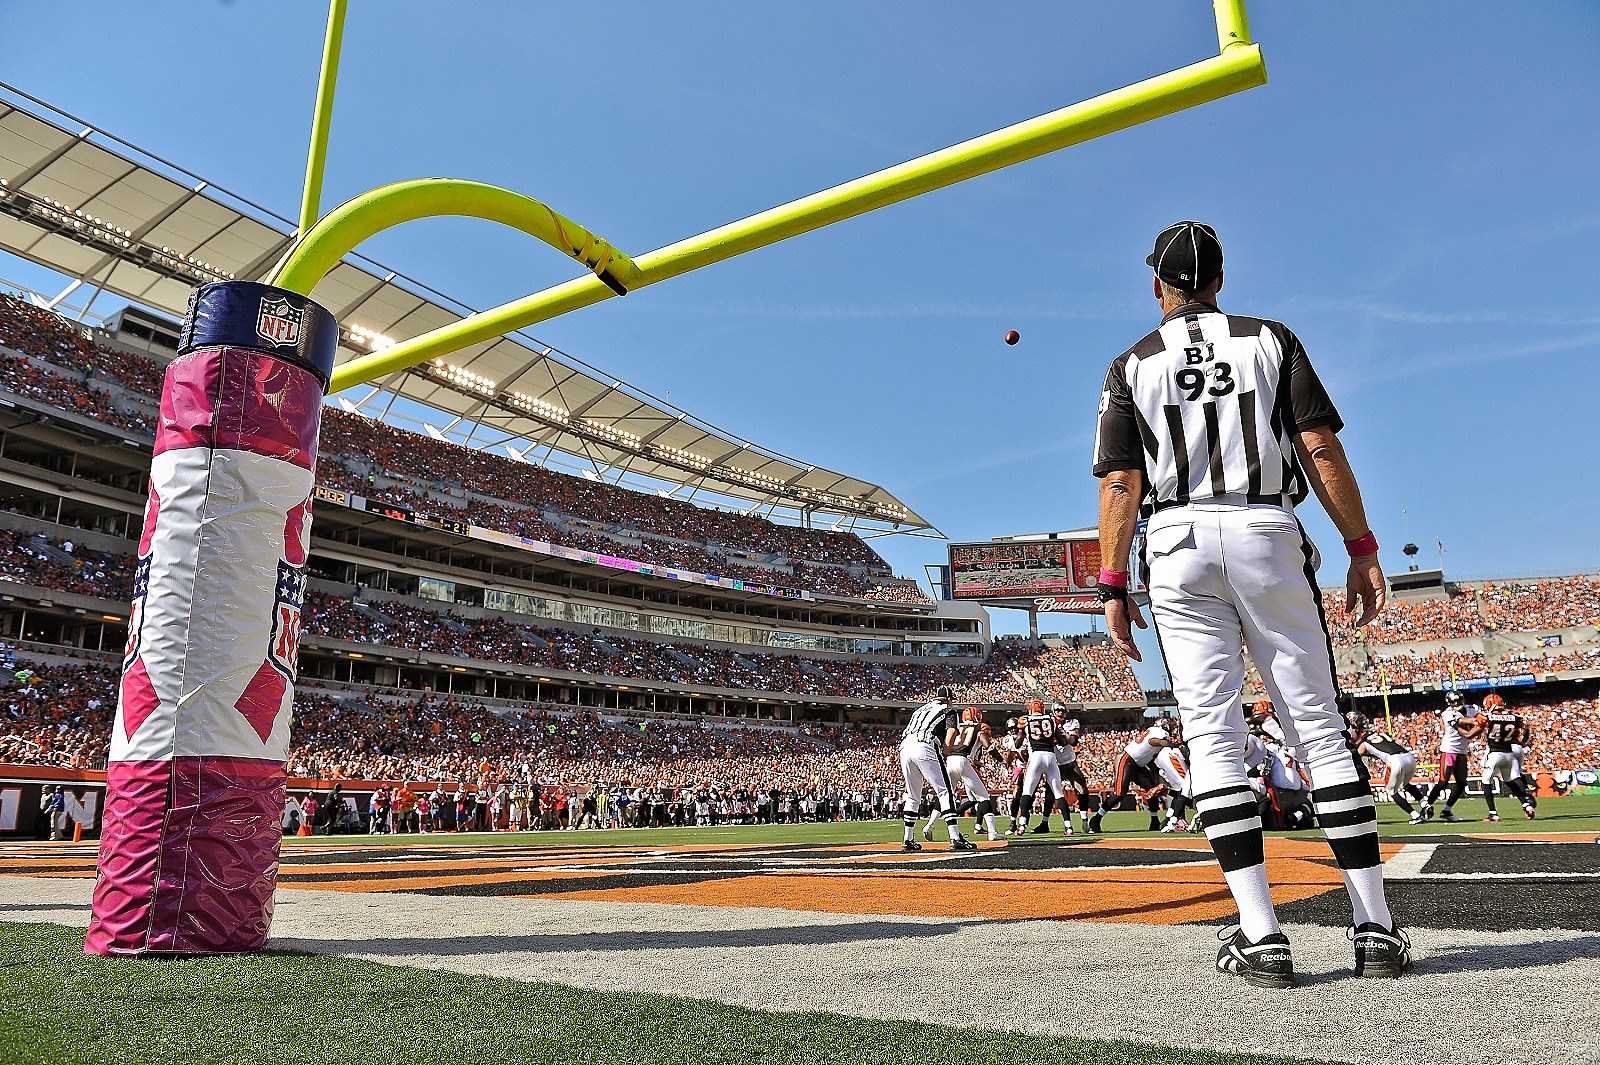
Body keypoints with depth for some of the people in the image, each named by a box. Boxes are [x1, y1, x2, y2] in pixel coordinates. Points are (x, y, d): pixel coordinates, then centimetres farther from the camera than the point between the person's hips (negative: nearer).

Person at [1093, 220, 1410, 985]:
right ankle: (1375, 928, 6)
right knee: (1319, 727, 5)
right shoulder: (1270, 340, 11)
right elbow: (1322, 447, 2)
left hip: (1179, 545, -1)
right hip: (1269, 537, 1)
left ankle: (1261, 936, -4)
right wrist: (1362, 550, 4)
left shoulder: (1132, 367, 9)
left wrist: (1112, 590, 3)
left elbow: (1121, 483, 1)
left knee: (1213, 736, -1)